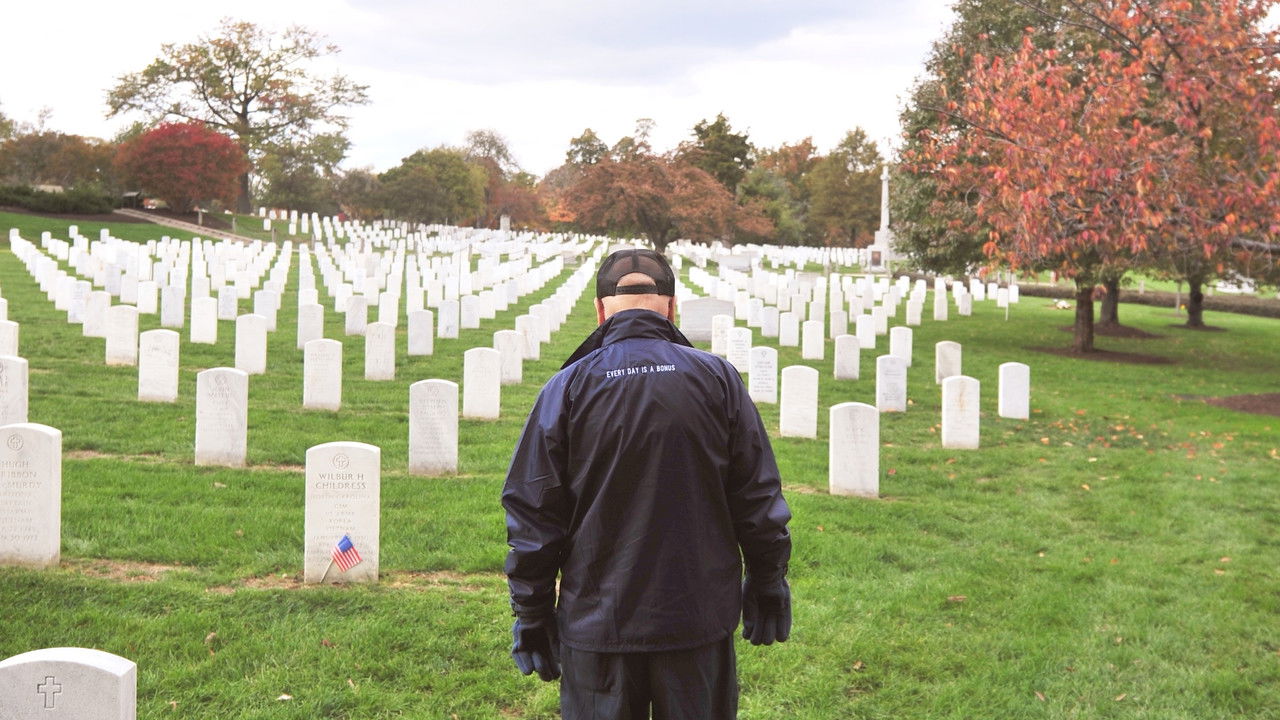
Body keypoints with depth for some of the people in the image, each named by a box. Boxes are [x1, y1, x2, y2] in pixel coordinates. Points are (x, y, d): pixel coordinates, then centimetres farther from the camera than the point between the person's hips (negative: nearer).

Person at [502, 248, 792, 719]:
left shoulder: (568, 388, -5)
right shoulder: (717, 379, -1)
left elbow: (531, 513, -2)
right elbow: (759, 499, 3)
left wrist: (531, 615, 8)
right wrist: (768, 586, 15)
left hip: (597, 622, -1)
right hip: (701, 619, 1)